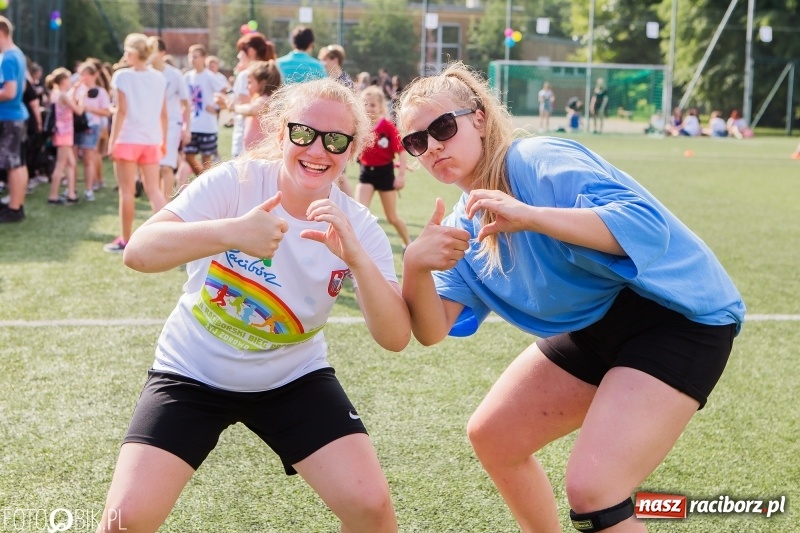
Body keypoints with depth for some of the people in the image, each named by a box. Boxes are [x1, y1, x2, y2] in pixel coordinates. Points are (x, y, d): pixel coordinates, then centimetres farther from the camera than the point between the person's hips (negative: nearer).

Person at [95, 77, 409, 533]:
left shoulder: (358, 228, -12)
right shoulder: (234, 182, -19)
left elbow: (395, 338, -20)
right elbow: (139, 252, -30)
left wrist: (355, 257, -36)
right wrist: (232, 232, -47)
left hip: (294, 378, 2)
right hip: (193, 371, -1)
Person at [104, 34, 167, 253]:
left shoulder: (122, 76, -6)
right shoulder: (159, 78, 7)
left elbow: (121, 111, -10)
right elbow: (163, 113, 7)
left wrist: (112, 140, -7)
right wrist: (163, 140, 16)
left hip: (128, 139, -4)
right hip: (151, 140, 4)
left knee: (127, 190, 4)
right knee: (154, 190, 5)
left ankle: (125, 240, 12)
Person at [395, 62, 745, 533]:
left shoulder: (541, 160, -20)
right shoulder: (467, 225, 4)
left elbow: (647, 224, -32)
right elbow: (432, 330, -5)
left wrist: (529, 216, -41)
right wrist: (416, 266, -25)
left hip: (680, 314, -9)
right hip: (594, 325, 9)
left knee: (590, 488, -22)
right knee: (492, 436, 13)